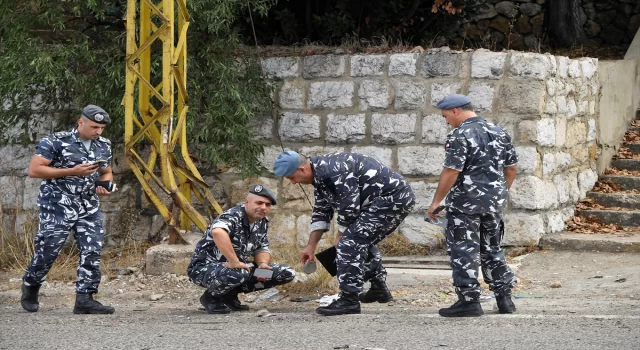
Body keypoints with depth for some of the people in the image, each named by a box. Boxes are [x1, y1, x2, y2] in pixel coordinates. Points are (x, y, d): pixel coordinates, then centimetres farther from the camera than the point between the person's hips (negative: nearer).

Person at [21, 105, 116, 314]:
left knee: (92, 251, -6)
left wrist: (105, 185, -1)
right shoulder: (56, 142, -10)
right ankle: (30, 290, 24)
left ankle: (84, 299, -3)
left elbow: (107, 173, 25)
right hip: (57, 206, -5)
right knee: (48, 250, -1)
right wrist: (72, 172, -19)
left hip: (89, 208, 5)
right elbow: (34, 170, -14)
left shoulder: (104, 146, 10)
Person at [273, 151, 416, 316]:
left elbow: (349, 210, -19)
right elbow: (321, 212, 21)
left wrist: (340, 238, -2)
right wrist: (311, 246, 19)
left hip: (392, 198, -11)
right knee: (362, 242, 27)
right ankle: (379, 289, 38)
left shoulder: (332, 172, -22)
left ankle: (349, 300, -14)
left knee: (350, 243, -15)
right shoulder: (320, 173, 12)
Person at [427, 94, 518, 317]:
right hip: (494, 202, 7)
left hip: (466, 201, -7)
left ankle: (469, 301, -3)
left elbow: (451, 172, -18)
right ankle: (504, 297, 17)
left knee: (464, 252, -1)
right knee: (492, 250, 18)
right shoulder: (499, 133, 9)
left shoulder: (460, 136, -14)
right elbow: (511, 168, 14)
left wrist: (436, 201, -11)